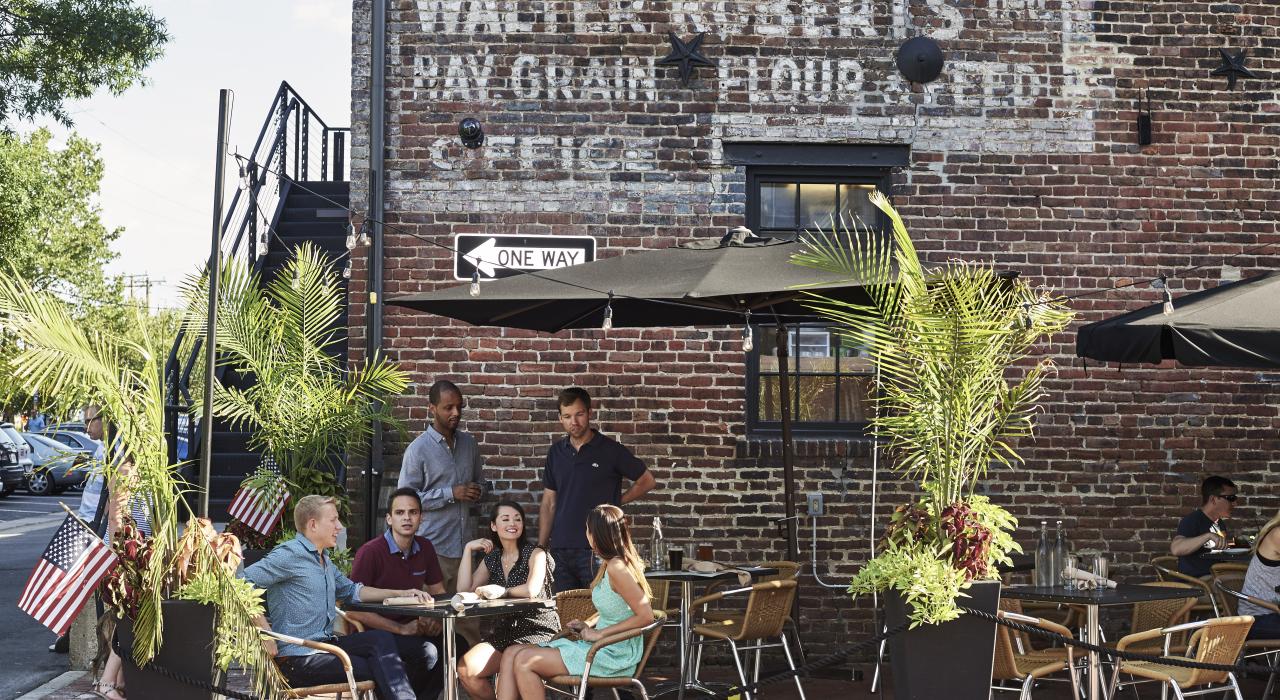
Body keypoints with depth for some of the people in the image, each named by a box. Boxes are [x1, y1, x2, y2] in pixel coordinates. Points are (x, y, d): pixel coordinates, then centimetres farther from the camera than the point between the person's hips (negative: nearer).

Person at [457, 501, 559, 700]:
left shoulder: (535, 554, -3)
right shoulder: (492, 558, 15)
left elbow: (532, 590, -22)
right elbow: (464, 590, 4)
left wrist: (501, 591, -15)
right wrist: (468, 549, 3)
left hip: (538, 630, -5)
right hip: (505, 631, 5)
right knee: (465, 670, -18)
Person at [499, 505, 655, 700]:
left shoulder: (617, 567, -17)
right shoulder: (610, 564, 13)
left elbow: (645, 616, -23)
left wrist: (599, 633, -16)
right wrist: (590, 627, 9)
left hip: (613, 656, -10)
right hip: (603, 647, 10)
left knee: (524, 661, -16)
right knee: (512, 654, -2)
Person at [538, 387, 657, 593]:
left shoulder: (610, 450, -2)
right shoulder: (557, 452, 11)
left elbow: (647, 481, 7)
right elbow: (549, 503, 14)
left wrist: (615, 502, 2)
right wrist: (541, 548, 8)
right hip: (560, 550, 4)